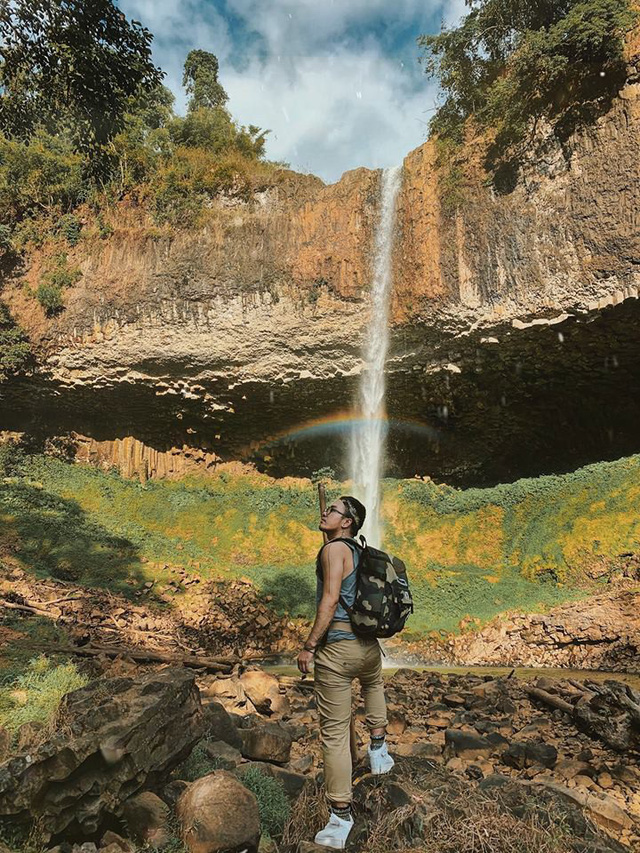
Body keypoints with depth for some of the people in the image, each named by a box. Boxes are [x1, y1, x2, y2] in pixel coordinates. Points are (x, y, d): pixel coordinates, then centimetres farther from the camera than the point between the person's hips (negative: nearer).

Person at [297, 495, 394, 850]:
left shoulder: (334, 548, -11)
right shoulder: (360, 552, 11)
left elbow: (330, 599, -18)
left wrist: (309, 646, -15)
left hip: (336, 648, -8)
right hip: (367, 644, 8)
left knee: (334, 731, 3)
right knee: (374, 685, 40)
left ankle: (341, 818, 11)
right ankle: (378, 749, 46)